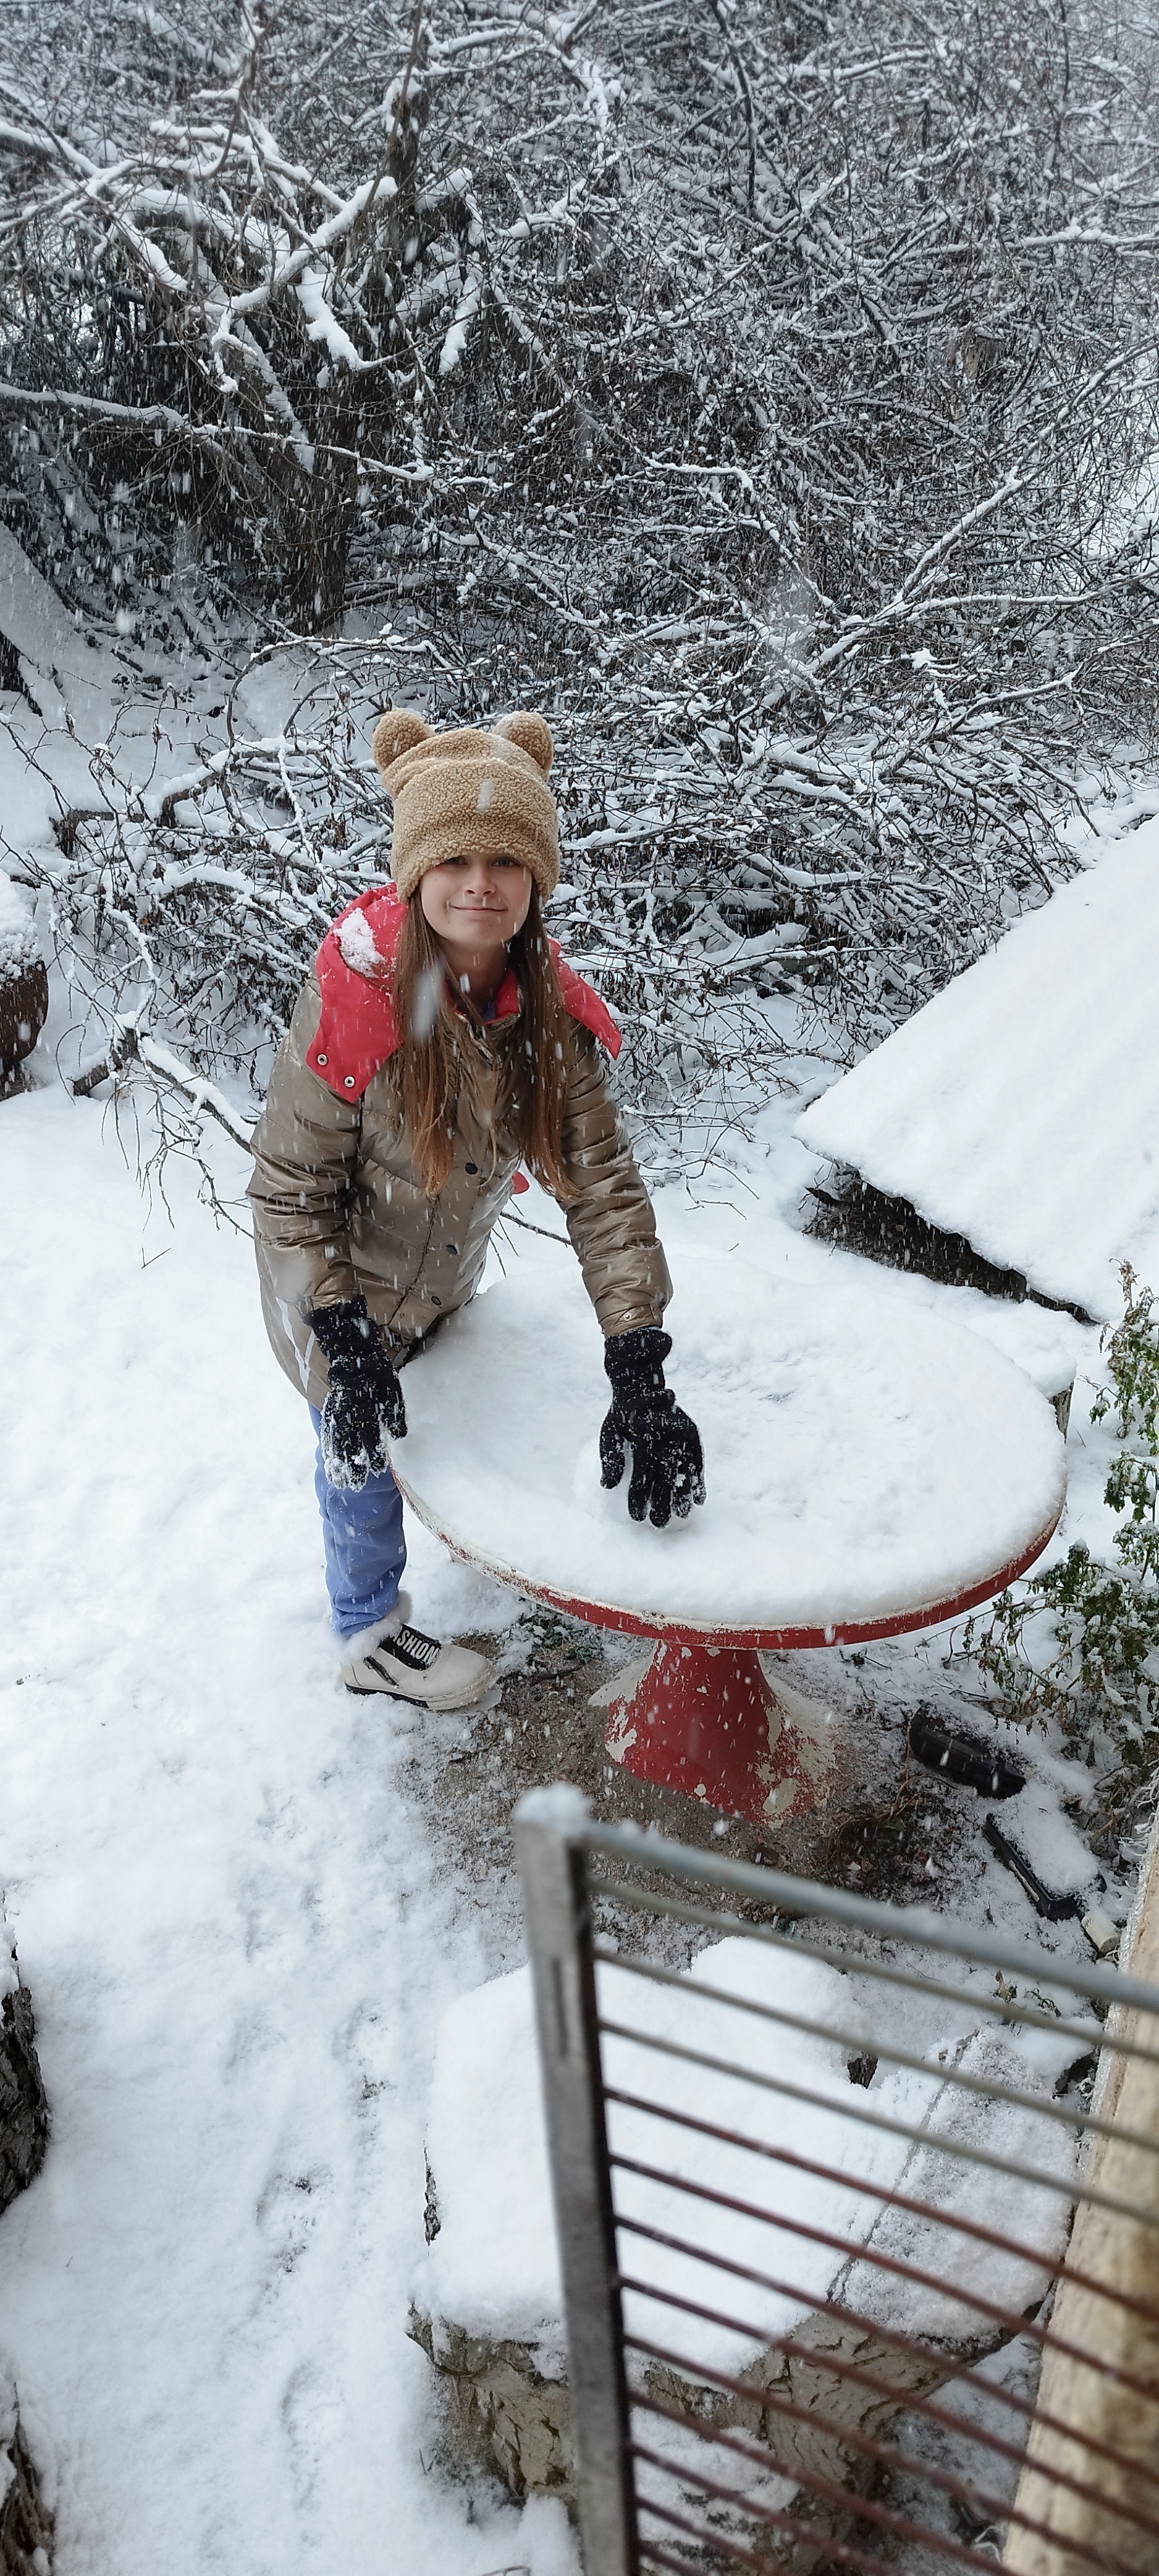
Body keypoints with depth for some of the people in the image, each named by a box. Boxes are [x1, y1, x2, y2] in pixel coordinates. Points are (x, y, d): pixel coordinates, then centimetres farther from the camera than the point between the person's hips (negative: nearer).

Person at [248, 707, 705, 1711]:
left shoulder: (549, 1007, -22)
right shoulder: (352, 1002, -35)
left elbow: (602, 1182, -23)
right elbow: (290, 1187, -25)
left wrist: (640, 1374, -29)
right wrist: (345, 1345, -28)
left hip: (449, 1276, 4)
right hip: (349, 1291, -4)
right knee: (364, 1449, 15)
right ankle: (370, 1635, 41)